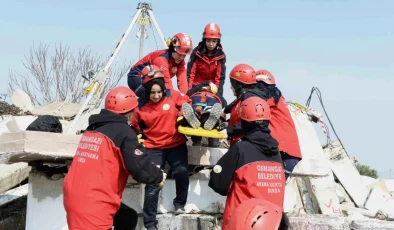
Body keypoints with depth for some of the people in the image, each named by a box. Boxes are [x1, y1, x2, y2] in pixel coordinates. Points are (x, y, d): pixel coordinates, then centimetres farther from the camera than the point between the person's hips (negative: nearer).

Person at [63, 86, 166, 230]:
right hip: (93, 208, -8)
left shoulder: (93, 129, 12)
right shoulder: (123, 131, -10)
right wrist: (159, 176, 5)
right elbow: (141, 169, -16)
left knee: (128, 218, 26)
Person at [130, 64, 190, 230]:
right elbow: (134, 126, 8)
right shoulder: (140, 106, -6)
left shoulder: (173, 95, -6)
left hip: (176, 144, 1)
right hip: (153, 147, 0)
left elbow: (187, 103, 9)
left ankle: (180, 202, 7)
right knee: (153, 182, -8)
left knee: (181, 171, -23)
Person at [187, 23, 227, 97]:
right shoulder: (197, 52, -17)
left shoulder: (221, 55, -14)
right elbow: (190, 73, -16)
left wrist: (219, 94, -22)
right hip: (196, 86, -1)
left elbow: (220, 77, -13)